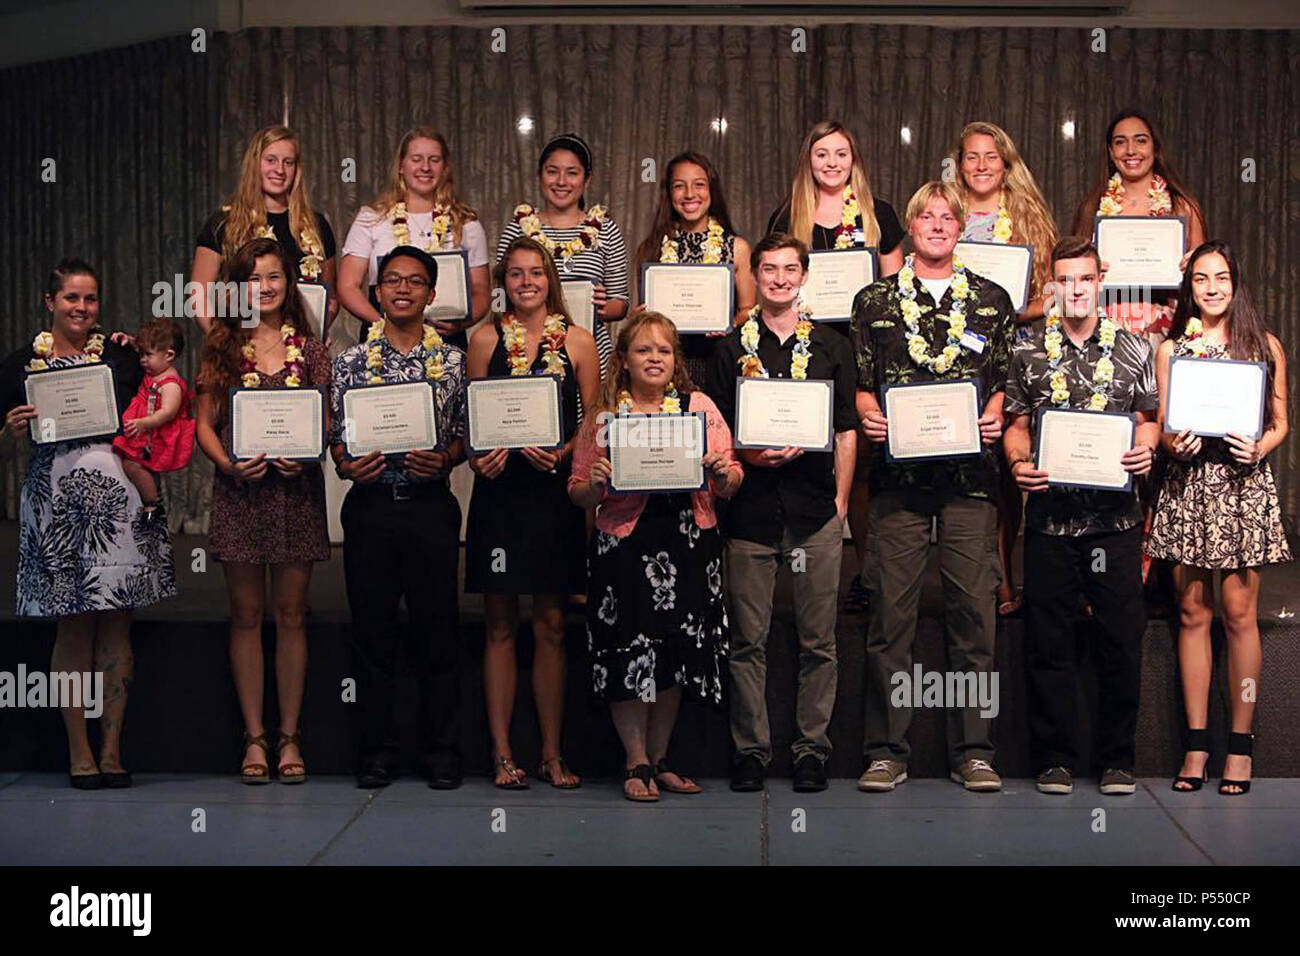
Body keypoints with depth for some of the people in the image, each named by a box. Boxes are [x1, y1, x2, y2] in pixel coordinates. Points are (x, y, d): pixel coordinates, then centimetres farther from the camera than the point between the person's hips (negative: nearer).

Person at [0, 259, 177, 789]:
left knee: (116, 626, 1)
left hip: (117, 491, 1)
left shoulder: (120, 356, 11)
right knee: (73, 626, 1)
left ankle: (112, 747, 9)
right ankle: (79, 750, 9)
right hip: (55, 494, -1)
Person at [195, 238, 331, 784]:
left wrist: (307, 456, -13)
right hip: (239, 492, 0)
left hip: (296, 489, 0)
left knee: (290, 614, 4)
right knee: (246, 616, 4)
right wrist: (229, 465, -13)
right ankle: (254, 736, 11)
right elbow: (205, 424, 4)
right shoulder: (222, 348, 6)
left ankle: (289, 735, 11)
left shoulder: (308, 348, 7)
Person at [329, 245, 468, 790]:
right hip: (370, 505, 1)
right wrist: (349, 466, -13)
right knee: (372, 630, 5)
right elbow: (336, 438, 7)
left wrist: (442, 460, -13)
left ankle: (443, 752, 12)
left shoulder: (453, 361, 6)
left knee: (437, 628, 3)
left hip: (431, 505, -1)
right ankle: (378, 751, 15)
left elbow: (465, 434, 6)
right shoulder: (351, 361, 7)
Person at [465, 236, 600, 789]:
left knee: (551, 624, 4)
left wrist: (560, 453, -13)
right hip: (498, 491, 0)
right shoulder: (486, 339, 7)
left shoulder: (577, 342, 5)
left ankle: (552, 753, 13)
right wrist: (479, 455, -12)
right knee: (500, 623, 4)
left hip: (554, 491, 0)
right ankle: (502, 753, 11)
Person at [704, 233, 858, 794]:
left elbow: (846, 433, 11)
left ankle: (812, 748, 11)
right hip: (751, 510, 0)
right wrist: (749, 455, -11)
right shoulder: (732, 350, 10)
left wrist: (841, 502, 4)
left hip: (816, 512, 1)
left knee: (818, 640, 3)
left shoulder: (832, 347, 11)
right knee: (748, 638, 2)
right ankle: (751, 749, 11)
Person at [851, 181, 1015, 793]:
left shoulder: (992, 300, 13)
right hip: (898, 470, 0)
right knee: (891, 609, -1)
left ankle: (973, 751, 10)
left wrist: (992, 417, -5)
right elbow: (861, 386, 12)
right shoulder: (874, 300, 11)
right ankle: (886, 750, 7)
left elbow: (1005, 382, 14)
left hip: (970, 472, 1)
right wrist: (871, 416, -8)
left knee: (973, 606, 0)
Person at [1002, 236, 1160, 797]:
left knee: (1121, 638, 3)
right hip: (1050, 514, 0)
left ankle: (1118, 760, 15)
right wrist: (1019, 463, -9)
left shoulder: (1133, 349, 7)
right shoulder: (1029, 353, 7)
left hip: (1116, 514, 0)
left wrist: (1145, 448, -9)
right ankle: (1055, 759, 15)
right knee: (1048, 640, 4)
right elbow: (1016, 425, 10)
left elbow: (1148, 419, 12)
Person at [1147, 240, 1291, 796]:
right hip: (1187, 484, 1)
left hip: (1242, 482, -1)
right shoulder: (1171, 349, 12)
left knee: (1238, 612, -4)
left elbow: (1280, 422, 11)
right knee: (1193, 612, 3)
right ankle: (1196, 743, 8)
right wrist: (1174, 444, -11)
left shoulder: (1265, 346, 9)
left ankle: (1240, 743, 5)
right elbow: (1161, 426, 10)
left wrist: (1260, 448, -10)